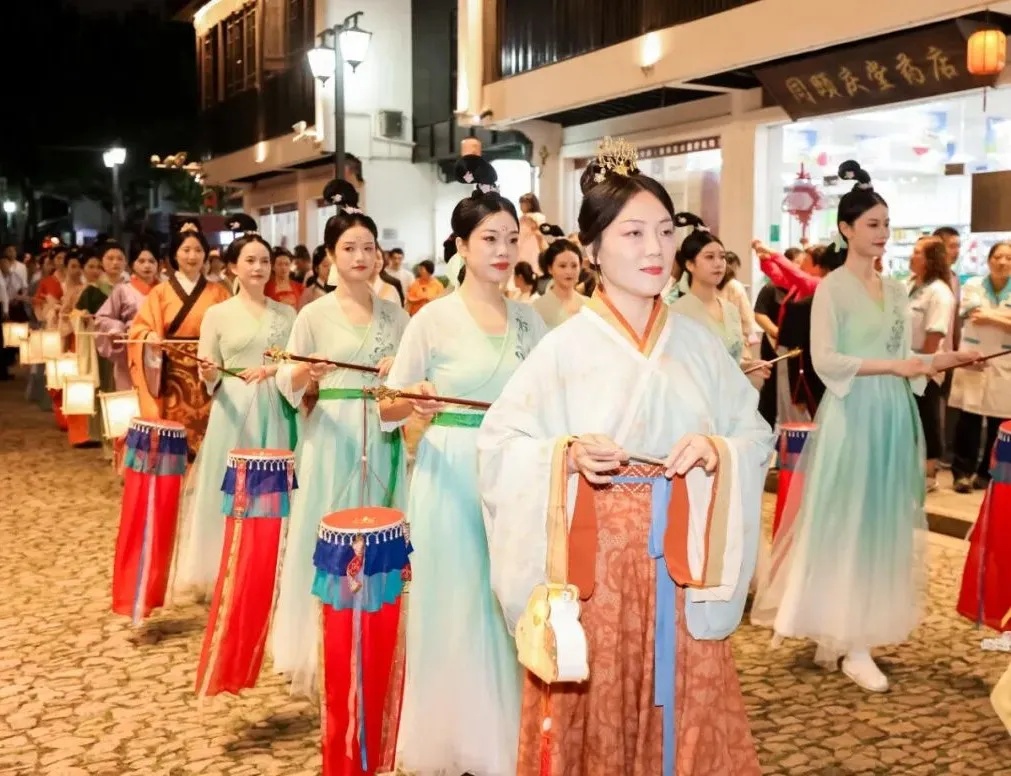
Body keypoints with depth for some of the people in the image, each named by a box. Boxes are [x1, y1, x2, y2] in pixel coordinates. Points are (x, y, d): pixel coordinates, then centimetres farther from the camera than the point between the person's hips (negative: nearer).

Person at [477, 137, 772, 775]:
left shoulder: (699, 343, 4)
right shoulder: (566, 346, -7)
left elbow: (758, 434, 6)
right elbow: (499, 445, -8)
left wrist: (719, 452, -14)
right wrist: (567, 456, -24)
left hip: (682, 562, 3)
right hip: (593, 562, -3)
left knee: (685, 718, 11)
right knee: (592, 722, 6)